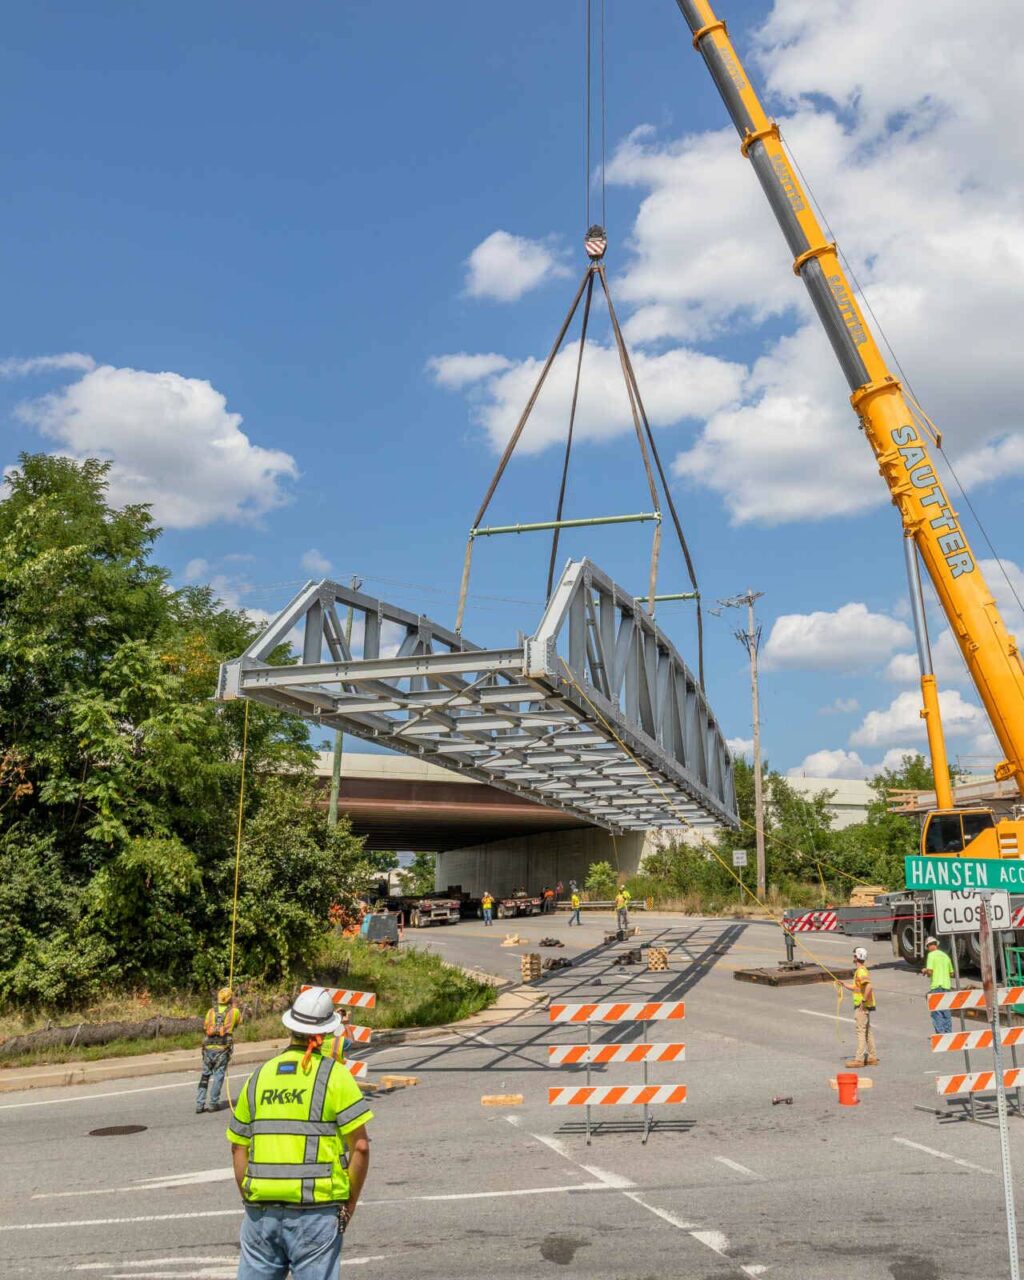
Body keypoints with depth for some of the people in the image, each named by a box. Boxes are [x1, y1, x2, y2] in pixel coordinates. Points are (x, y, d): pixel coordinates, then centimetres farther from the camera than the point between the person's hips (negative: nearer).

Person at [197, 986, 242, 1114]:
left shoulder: (211, 1011, 7)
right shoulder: (234, 1012, 2)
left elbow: (205, 1027, 13)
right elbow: (239, 1019, 23)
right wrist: (234, 1006, 33)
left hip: (208, 1047, 2)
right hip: (223, 1048, -2)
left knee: (205, 1075, 11)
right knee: (218, 1075, 6)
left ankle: (200, 1104, 11)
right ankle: (213, 1103, 5)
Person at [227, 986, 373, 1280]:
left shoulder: (259, 1075, 8)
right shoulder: (334, 1074, -6)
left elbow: (238, 1148, 11)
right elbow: (360, 1146, -9)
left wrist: (250, 1201, 17)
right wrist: (351, 1203, 2)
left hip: (261, 1210, 4)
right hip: (316, 1211, -4)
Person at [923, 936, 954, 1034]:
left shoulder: (931, 955, -7)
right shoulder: (945, 955, 13)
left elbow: (930, 972, -15)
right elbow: (951, 974, 17)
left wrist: (925, 971, 6)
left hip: (936, 986, -6)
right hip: (947, 986, 7)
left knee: (936, 1012, -3)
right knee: (946, 1011, 13)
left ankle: (940, 1033, -9)